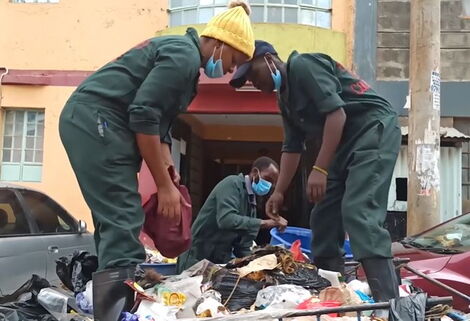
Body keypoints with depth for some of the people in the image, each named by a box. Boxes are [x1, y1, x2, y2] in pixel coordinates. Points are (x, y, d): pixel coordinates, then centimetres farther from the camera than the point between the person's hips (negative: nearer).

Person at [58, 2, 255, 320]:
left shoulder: (183, 58, 20)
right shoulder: (184, 55, -11)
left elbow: (159, 123, 19)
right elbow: (144, 116, -19)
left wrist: (171, 179, 11)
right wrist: (165, 185, -14)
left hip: (89, 122, 10)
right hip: (96, 119, -10)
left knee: (114, 221, 9)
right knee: (124, 220, -14)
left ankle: (110, 294, 13)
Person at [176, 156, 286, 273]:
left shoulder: (252, 202, 11)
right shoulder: (232, 183, -14)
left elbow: (243, 244, 10)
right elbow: (226, 220, -32)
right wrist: (265, 223, -31)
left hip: (222, 261, 8)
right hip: (198, 258, -8)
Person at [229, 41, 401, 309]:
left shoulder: (303, 66, -11)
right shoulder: (285, 97, 17)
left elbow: (336, 113, -21)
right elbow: (292, 147, 17)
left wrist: (319, 169, -24)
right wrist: (279, 192, 11)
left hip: (374, 128, -10)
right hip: (346, 142, 10)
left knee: (359, 214, -23)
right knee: (324, 219, 5)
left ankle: (388, 304, -24)